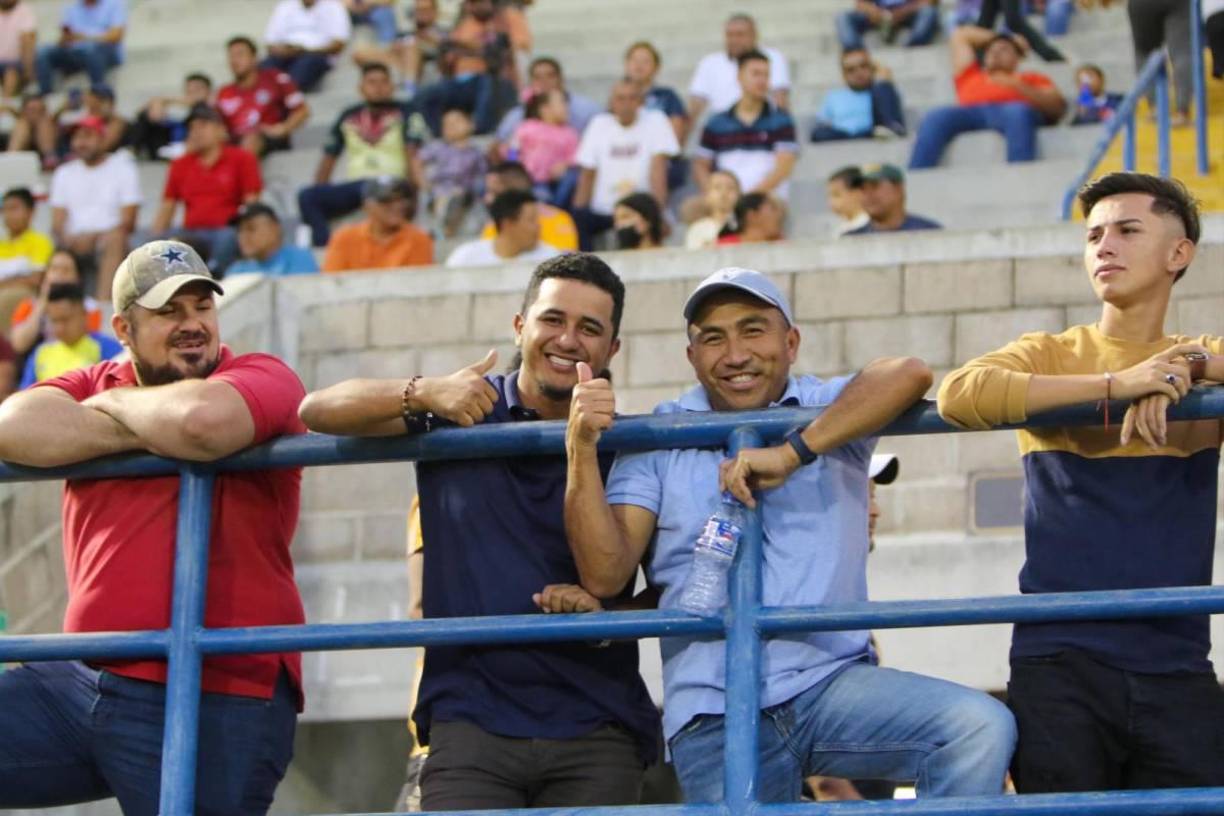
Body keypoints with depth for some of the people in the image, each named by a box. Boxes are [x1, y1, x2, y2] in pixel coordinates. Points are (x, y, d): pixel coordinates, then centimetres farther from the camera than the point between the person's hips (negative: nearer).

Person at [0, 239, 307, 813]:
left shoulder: (262, 378, 1)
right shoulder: (94, 383, 16)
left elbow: (204, 420, -23)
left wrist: (116, 405, -3)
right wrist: (146, 428, -9)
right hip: (80, 682, 6)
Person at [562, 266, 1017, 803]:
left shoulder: (829, 412, 9)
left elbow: (910, 374, -15)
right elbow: (604, 576, 0)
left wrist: (792, 452, -21)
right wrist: (582, 450, -9)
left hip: (832, 683, 0)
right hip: (715, 718, 0)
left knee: (982, 727, -22)